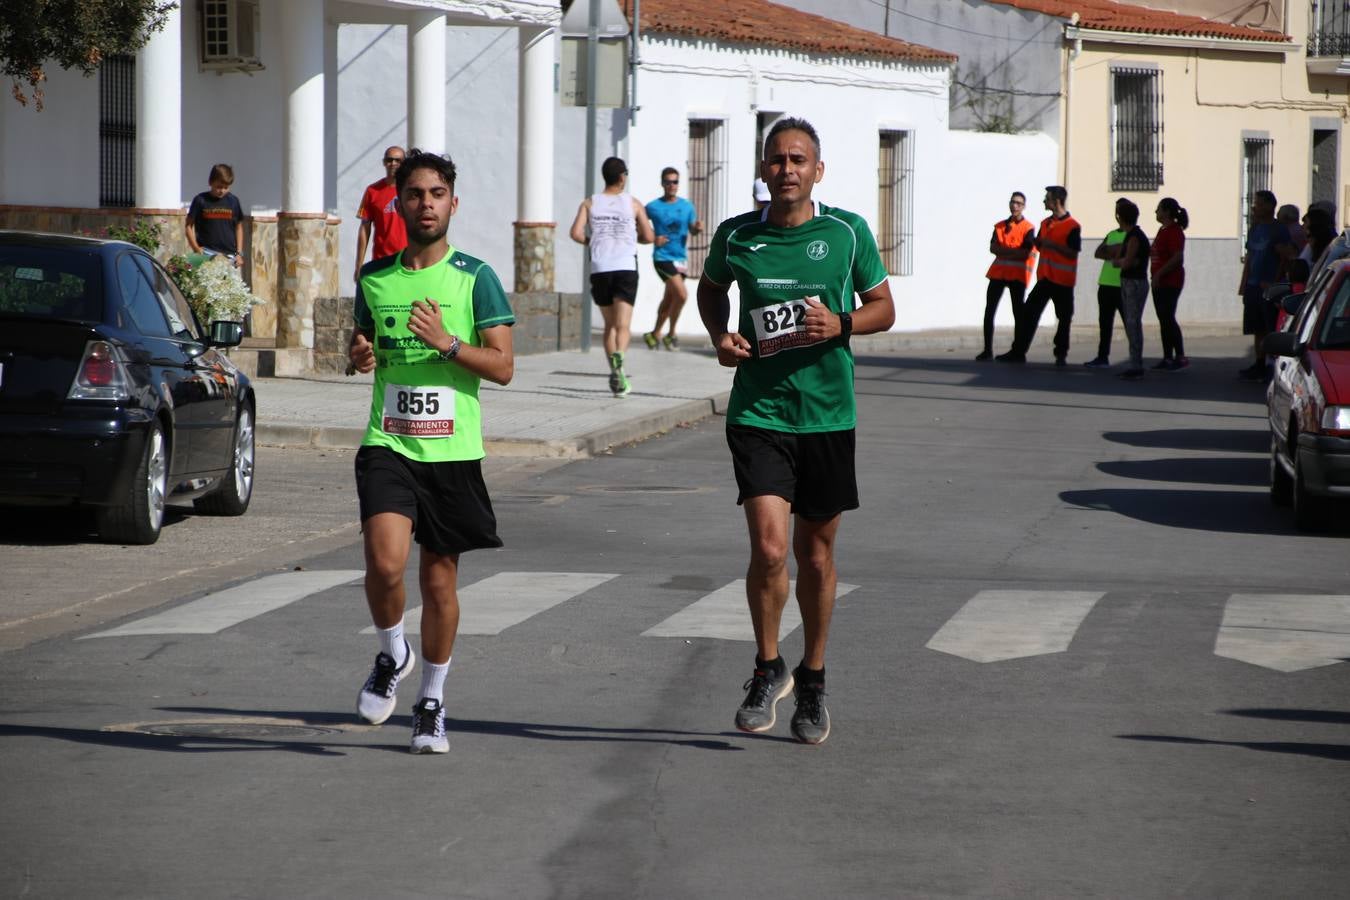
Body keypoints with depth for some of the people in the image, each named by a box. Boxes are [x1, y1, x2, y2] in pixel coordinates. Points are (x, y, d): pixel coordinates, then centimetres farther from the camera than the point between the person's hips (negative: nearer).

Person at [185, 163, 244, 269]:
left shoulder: (233, 201, 6)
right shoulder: (201, 200, -1)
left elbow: (239, 227, 14)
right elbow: (188, 225, 4)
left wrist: (239, 253, 8)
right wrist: (196, 248, -6)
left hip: (229, 253, 3)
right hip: (207, 252, -3)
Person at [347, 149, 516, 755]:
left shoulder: (475, 278, 0)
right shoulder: (374, 278, 9)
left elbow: (502, 366, -3)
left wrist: (448, 343, -18)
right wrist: (361, 357, 0)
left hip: (453, 450, -1)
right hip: (388, 444, 1)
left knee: (440, 580, 6)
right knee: (385, 562, -20)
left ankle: (432, 702, 23)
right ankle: (393, 657, 10)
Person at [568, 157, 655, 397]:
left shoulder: (589, 203, 8)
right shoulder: (633, 203, 5)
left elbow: (576, 233, -4)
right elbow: (648, 237, 5)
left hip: (600, 269, 2)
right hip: (626, 267, -2)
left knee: (609, 325, 16)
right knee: (622, 325, -8)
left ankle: (614, 372, 9)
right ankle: (618, 359, -37)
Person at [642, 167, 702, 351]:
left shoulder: (687, 206, 6)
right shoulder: (653, 207, -6)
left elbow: (692, 229, 12)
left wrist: (698, 229, -11)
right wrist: (653, 238, -9)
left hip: (681, 258, 5)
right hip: (663, 258, -5)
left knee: (669, 299, 14)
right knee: (681, 294, -19)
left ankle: (655, 334, 31)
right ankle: (671, 334, -3)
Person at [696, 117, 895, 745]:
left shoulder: (848, 233, -1)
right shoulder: (736, 236, 1)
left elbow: (884, 308, 9)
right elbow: (710, 288, 22)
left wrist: (841, 324, -11)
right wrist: (719, 335, 3)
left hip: (827, 414, 1)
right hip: (757, 411, -1)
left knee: (816, 554, 11)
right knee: (769, 547, -16)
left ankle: (812, 680, 30)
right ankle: (768, 668, 7)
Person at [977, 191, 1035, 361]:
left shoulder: (1028, 228, -2)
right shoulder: (1000, 226, 13)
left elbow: (1026, 253, -13)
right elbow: (993, 248, 0)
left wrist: (1003, 250, -8)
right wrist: (1015, 251, -13)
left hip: (1017, 275, -4)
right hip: (998, 272, 4)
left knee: (1018, 312, -1)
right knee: (989, 310, -1)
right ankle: (988, 350, 2)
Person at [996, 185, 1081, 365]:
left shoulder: (1072, 226, -10)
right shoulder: (1045, 223, 13)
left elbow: (1073, 253, -14)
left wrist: (1053, 245, -22)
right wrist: (1039, 242, -1)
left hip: (1063, 280, -6)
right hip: (1045, 277, 6)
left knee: (1064, 317, 2)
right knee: (1029, 312, 1)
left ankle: (1060, 354, 12)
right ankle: (1018, 352, 3)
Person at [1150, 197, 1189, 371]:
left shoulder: (1174, 232, -14)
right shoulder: (1163, 230, 17)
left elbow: (1177, 258, -22)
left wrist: (1159, 273, -21)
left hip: (1170, 282, -10)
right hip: (1160, 283, 10)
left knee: (1168, 318, -11)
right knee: (1163, 319, 10)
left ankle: (1180, 357, -9)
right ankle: (1167, 358, 13)